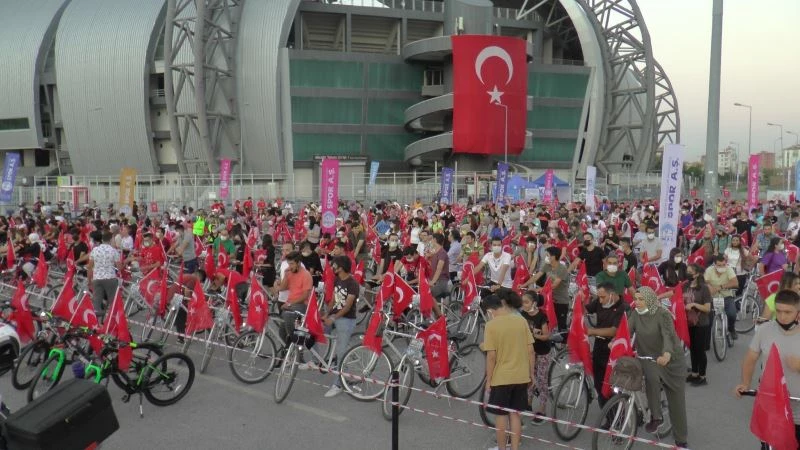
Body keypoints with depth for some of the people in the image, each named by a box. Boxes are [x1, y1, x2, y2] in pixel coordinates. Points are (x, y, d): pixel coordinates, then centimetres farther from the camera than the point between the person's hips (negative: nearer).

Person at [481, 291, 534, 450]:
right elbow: (530, 351, 1)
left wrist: (488, 380, -4)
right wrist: (531, 374, 11)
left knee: (502, 415, 10)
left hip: (501, 377, -4)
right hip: (521, 376, 4)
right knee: (515, 413, 14)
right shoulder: (521, 321, -2)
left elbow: (492, 356, -14)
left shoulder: (491, 325, -13)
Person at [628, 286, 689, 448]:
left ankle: (681, 440, 19)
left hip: (671, 359, -3)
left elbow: (668, 335, -33)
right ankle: (656, 416, -14)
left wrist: (667, 354, -51)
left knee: (676, 400, 4)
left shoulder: (663, 314, -19)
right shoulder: (635, 315, -4)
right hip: (649, 357, 3)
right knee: (651, 377, -32)